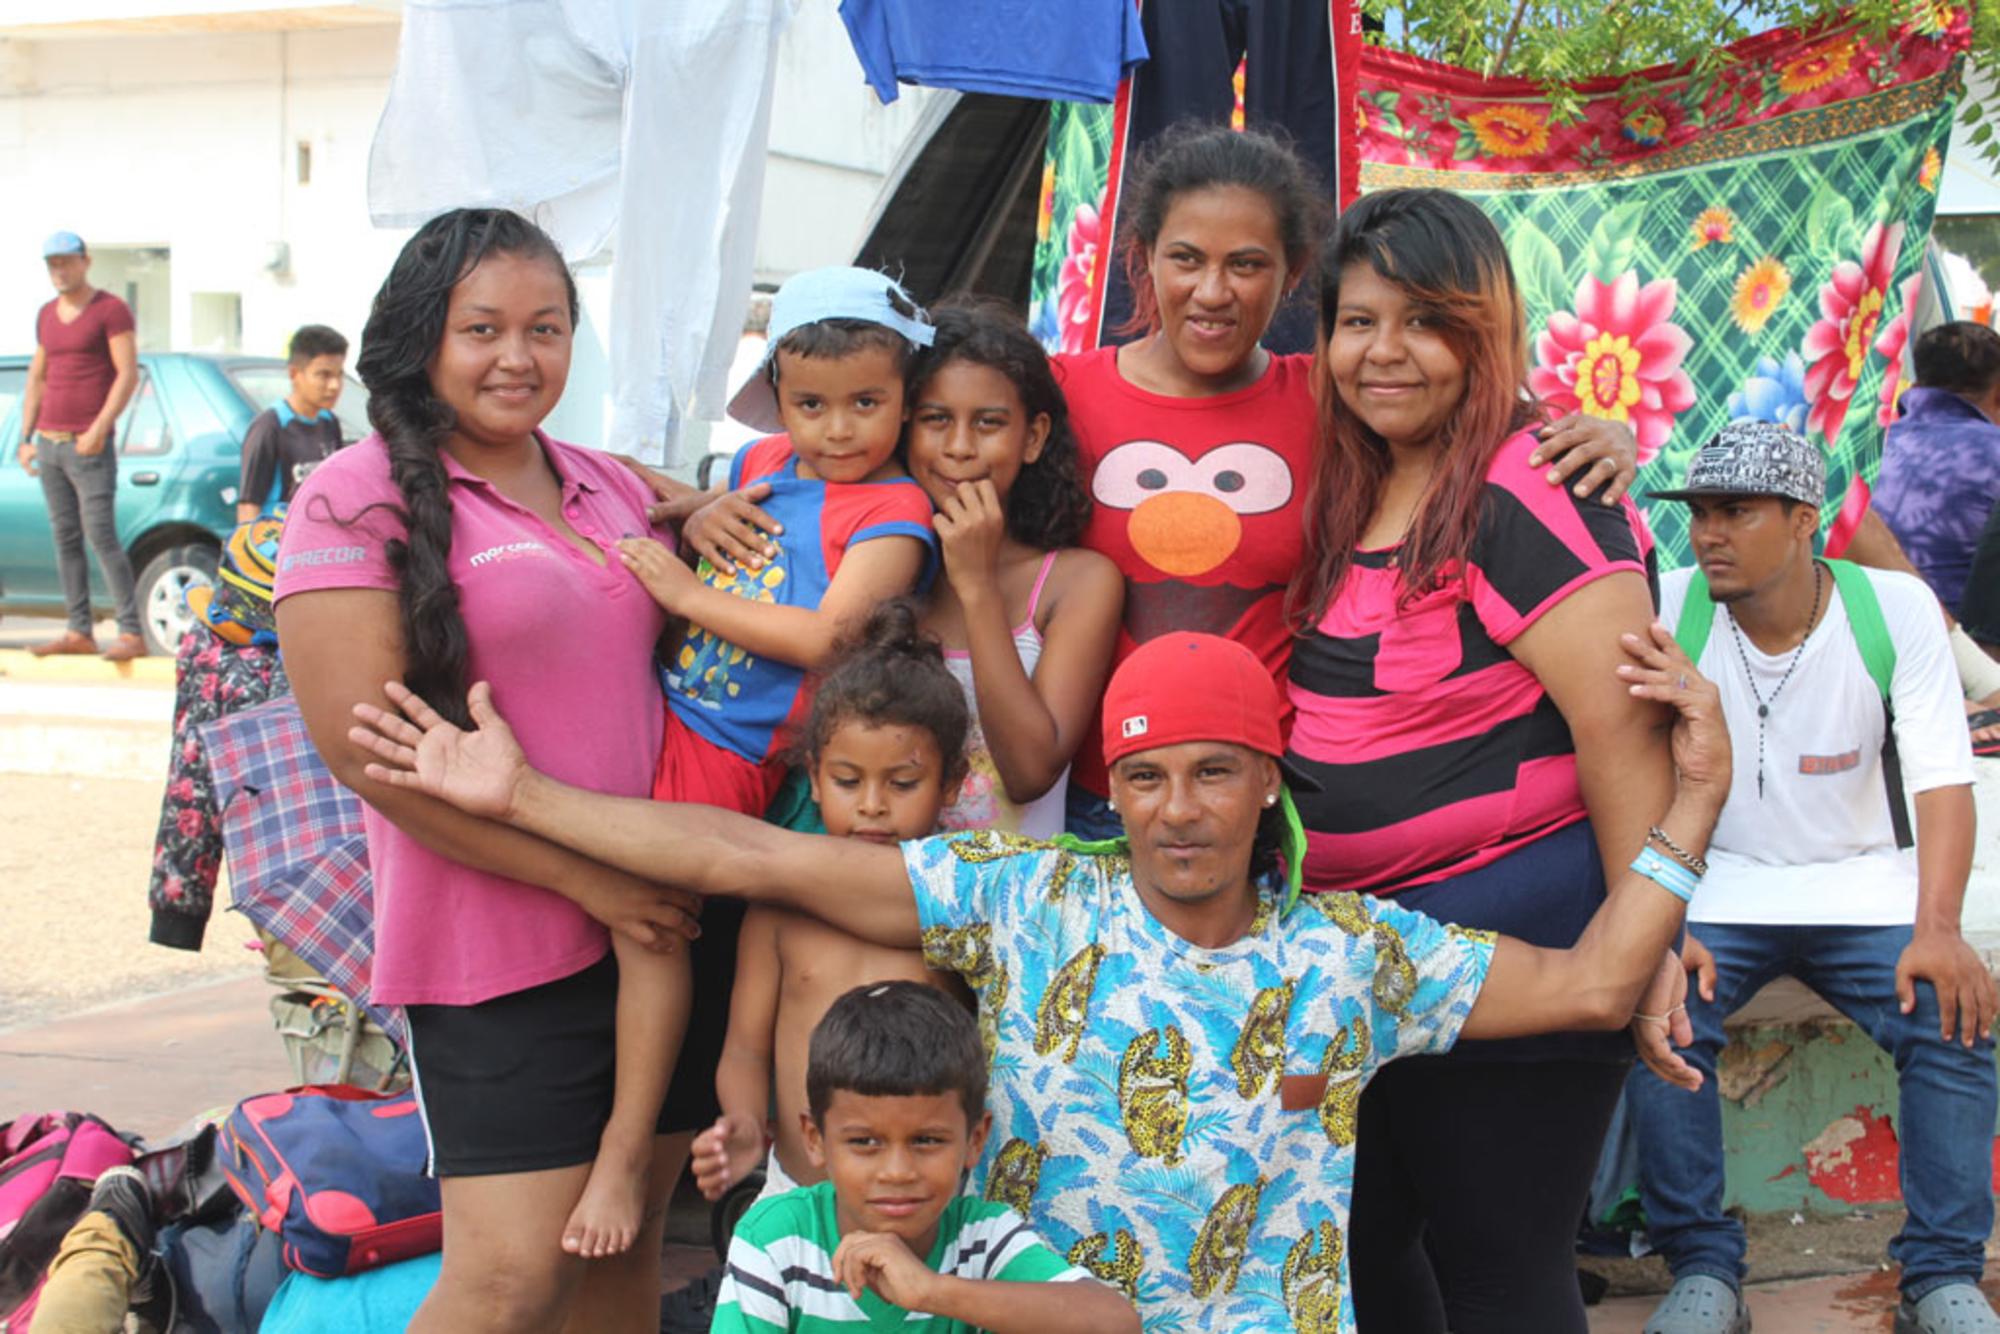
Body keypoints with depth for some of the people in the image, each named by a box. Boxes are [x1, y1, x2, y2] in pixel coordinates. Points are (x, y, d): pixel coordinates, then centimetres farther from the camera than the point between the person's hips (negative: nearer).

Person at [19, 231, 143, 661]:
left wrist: (99, 429, -18)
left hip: (89, 444, -7)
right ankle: (78, 632, 5)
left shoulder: (111, 310, -3)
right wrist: (26, 438, 14)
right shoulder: (47, 315, 17)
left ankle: (132, 634, -13)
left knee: (101, 536, -13)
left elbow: (128, 374, -10)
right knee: (65, 538, 4)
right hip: (49, 442, 7)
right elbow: (36, 379, 21)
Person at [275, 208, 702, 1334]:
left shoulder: (614, 488, 12)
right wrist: (584, 878, -15)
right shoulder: (360, 499, -8)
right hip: (499, 948, -6)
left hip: (657, 919, 7)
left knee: (627, 1244, 12)